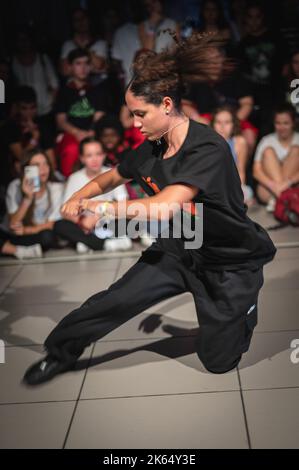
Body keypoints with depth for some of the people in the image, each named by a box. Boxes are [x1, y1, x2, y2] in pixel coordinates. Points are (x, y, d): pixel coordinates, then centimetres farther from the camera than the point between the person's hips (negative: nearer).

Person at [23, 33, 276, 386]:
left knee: (217, 361, 5)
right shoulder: (152, 149, -5)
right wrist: (77, 198, -3)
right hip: (178, 250, 5)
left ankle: (245, 304, 32)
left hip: (229, 263, -5)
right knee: (111, 302, -11)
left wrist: (100, 207, -30)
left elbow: (163, 208, -39)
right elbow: (111, 178, 14)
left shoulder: (208, 149, -29)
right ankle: (60, 352, 13)